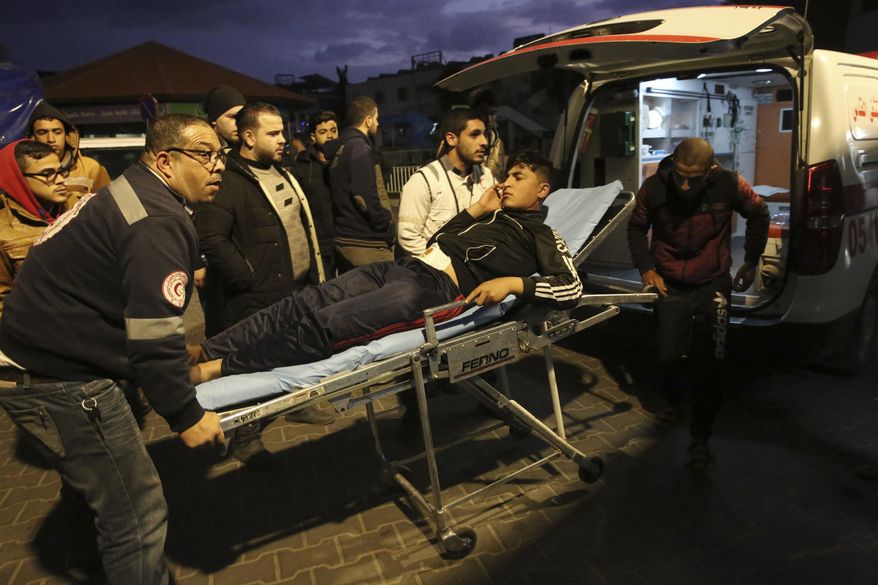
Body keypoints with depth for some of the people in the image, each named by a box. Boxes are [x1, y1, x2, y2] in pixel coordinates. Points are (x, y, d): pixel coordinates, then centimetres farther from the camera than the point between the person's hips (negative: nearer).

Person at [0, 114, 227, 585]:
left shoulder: (129, 194, 12)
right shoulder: (158, 222, -21)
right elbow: (153, 335, -25)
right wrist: (186, 416, -15)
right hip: (59, 382, -11)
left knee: (89, 486, 29)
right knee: (136, 514, -2)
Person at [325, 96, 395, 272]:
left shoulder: (340, 149, 13)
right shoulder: (360, 148, -14)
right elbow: (366, 198, -20)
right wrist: (389, 231, -9)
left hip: (344, 240, 9)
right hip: (366, 245, -9)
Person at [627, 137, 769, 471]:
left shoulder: (729, 185, -15)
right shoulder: (654, 187, -14)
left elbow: (758, 215, 5)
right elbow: (636, 228, 2)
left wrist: (751, 262, 9)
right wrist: (646, 269, -7)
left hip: (713, 285, -1)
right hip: (669, 286, 1)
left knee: (709, 366, -2)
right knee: (669, 358, 4)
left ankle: (700, 440, 14)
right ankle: (672, 402, 39)